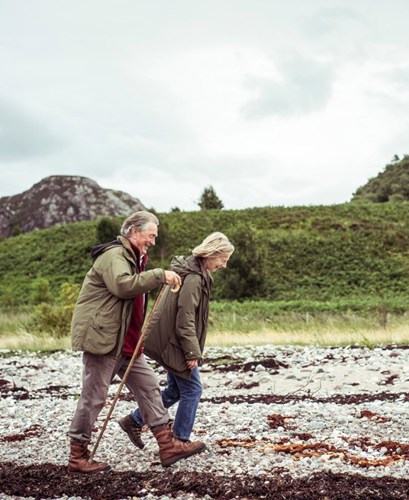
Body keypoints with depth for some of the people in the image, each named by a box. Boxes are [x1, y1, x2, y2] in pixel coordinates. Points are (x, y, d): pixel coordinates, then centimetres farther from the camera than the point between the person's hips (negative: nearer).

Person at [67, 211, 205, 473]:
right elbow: (123, 284, -33)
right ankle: (77, 456, 10)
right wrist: (160, 275, -28)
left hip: (127, 342, 10)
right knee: (94, 397, -2)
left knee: (149, 385, 7)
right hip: (102, 338, -10)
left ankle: (168, 445, 11)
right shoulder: (113, 255, -13)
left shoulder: (133, 258, 21)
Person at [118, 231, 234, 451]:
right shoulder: (193, 278, -22)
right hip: (175, 343, -10)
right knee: (192, 390, 1)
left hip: (168, 341, 10)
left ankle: (134, 421, 23)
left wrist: (191, 349, 21)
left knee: (176, 389, 17)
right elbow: (185, 320, -24)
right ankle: (180, 441, 12)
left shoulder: (194, 272, 10)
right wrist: (193, 352, -19)